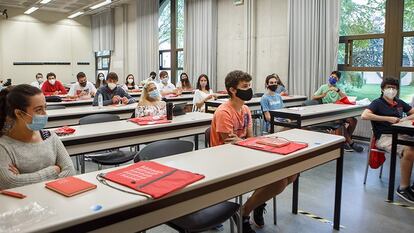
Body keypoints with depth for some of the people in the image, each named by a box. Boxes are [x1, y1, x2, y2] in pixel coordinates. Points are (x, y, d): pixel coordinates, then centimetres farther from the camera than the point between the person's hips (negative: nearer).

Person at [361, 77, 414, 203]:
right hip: (384, 136, -6)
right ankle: (403, 188, -19)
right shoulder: (378, 103, 2)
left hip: (401, 135, 6)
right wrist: (388, 118, -15)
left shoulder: (399, 103, 19)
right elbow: (364, 115, -15)